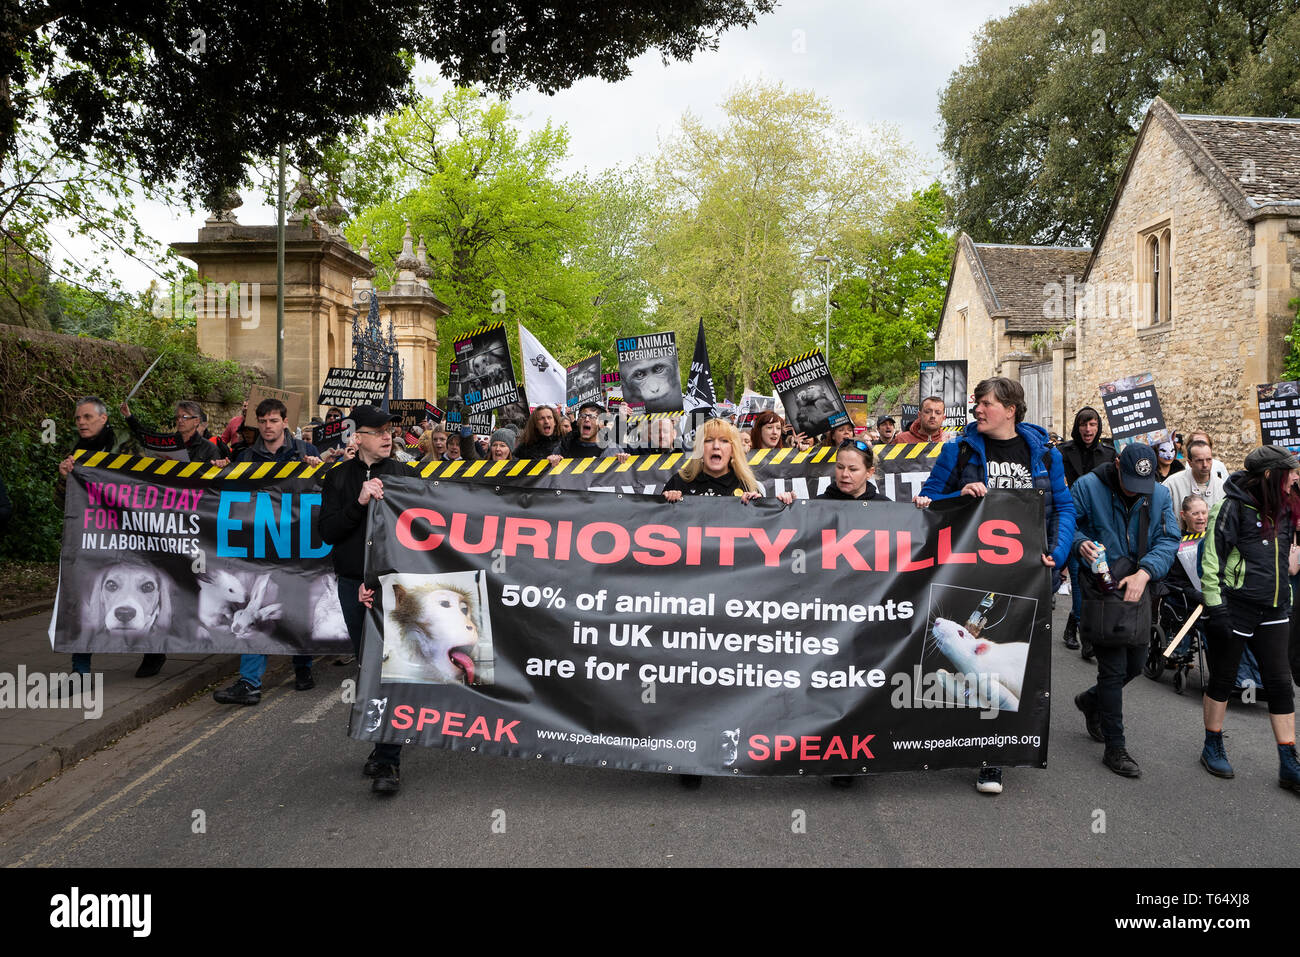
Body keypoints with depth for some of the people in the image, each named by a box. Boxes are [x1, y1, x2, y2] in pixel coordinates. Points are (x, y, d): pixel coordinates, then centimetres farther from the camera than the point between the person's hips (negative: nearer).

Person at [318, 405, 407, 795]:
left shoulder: (401, 474, 0)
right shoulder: (339, 477, 6)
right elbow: (327, 532, -2)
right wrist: (359, 503, -18)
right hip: (352, 583, 3)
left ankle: (389, 761, -5)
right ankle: (381, 744, 29)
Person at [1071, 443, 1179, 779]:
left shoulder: (1160, 494, 3)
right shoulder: (1088, 486, -8)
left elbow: (1168, 540, -1)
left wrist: (1145, 572, -16)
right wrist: (1081, 543, -23)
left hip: (1139, 591, 5)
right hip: (1102, 590, -5)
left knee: (1134, 665, 15)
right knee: (1113, 670, -2)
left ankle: (1091, 701, 44)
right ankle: (1115, 748, 9)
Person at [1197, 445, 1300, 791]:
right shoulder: (1232, 507, -11)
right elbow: (1211, 561, -13)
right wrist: (1215, 607, -15)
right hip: (1236, 609, -6)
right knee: (1222, 679, 7)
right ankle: (1213, 748, 22)